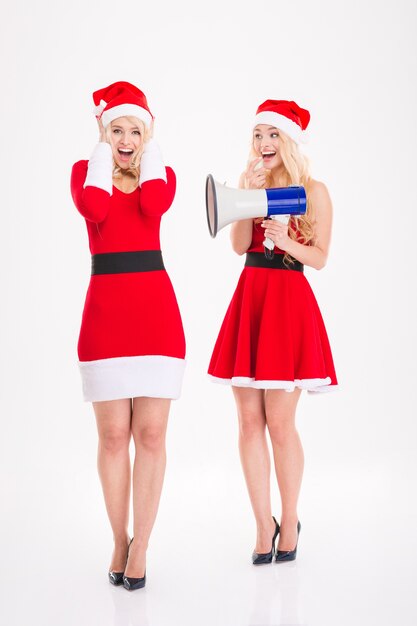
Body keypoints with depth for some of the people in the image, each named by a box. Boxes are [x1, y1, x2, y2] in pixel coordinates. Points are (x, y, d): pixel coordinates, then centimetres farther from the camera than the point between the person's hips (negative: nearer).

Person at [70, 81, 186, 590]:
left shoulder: (161, 174, 12)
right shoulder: (86, 170, 9)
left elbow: (154, 206, -13)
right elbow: (94, 209, -15)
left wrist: (148, 148, 0)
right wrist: (104, 151, -2)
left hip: (155, 308, 1)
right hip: (106, 309, -1)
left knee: (151, 434, -1)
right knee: (113, 434, 1)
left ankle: (140, 546, 9)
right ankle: (119, 541, 17)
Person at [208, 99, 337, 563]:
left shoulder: (314, 191, 1)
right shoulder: (249, 182, 12)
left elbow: (320, 258, -2)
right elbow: (239, 245, 1)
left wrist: (287, 241, -19)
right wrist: (250, 192, -7)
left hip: (289, 302, -4)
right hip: (249, 299, 4)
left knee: (279, 422, -4)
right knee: (249, 421, 3)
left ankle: (289, 521, 13)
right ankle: (264, 524, 13)